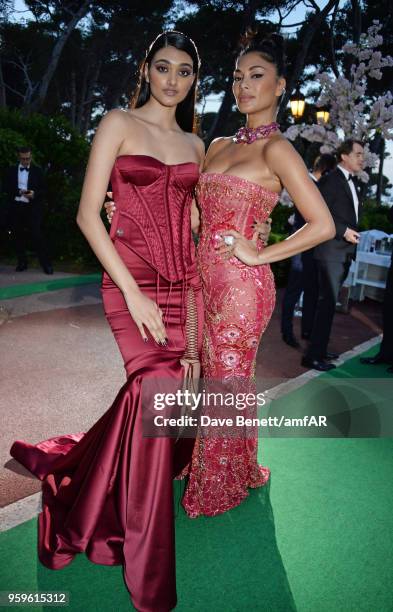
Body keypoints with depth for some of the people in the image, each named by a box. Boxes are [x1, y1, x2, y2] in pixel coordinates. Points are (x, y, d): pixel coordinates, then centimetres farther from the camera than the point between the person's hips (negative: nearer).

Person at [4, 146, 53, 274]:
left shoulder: (37, 170, 7)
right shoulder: (11, 170, 11)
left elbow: (43, 189, 5)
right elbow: (6, 188, 6)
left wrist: (34, 194, -16)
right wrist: (18, 191, -12)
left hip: (32, 208, -3)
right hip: (15, 207, 3)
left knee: (36, 235, -11)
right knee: (18, 235, 5)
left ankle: (46, 264, -10)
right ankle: (22, 263, 15)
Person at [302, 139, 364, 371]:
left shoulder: (353, 183, 19)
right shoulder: (331, 180, -8)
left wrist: (352, 233, 9)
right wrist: (344, 231, -18)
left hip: (345, 252, 9)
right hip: (332, 251, -9)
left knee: (329, 302, 12)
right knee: (328, 302, -10)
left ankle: (319, 349, 20)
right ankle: (314, 355, -5)